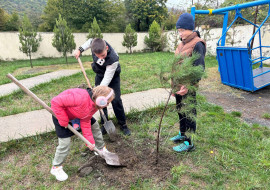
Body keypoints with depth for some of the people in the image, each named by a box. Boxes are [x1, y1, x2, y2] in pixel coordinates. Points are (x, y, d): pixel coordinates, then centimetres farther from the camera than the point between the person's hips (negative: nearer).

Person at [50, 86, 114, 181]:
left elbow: (85, 122, -8)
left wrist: (90, 141, -11)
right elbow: (56, 102, -39)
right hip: (60, 113, -8)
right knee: (65, 143, -9)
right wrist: (64, 121, -30)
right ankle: (56, 168, 17)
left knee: (94, 125, 10)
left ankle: (101, 148, 35)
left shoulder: (95, 105, -15)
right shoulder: (81, 98, -43)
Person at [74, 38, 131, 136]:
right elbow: (90, 41, 0)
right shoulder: (96, 44, -28)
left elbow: (107, 79, -36)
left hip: (113, 76, -5)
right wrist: (80, 50, -6)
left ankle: (123, 124, 11)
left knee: (116, 100, -7)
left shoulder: (113, 59, -41)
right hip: (99, 75, 5)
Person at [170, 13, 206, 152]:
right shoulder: (182, 43, 11)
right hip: (178, 84, 8)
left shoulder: (197, 44, -14)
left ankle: (189, 143, 18)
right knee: (180, 110, 19)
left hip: (188, 86, -8)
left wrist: (188, 86, -27)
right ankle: (182, 134, 39)